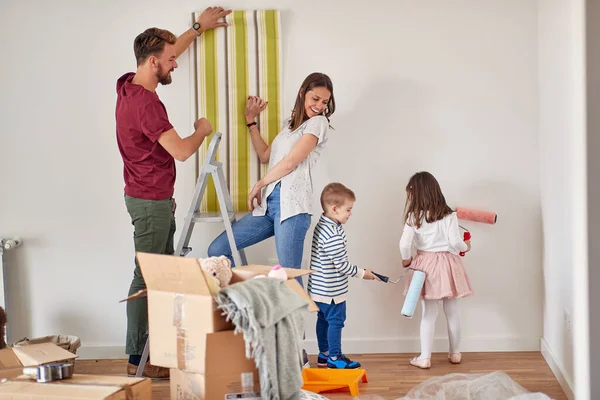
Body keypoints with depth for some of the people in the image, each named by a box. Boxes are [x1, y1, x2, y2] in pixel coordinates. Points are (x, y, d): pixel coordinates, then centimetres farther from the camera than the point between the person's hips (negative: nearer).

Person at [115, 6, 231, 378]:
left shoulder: (129, 85, 6)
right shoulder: (145, 102, -24)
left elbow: (165, 52, 24)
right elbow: (180, 151, -25)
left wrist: (198, 27, 32)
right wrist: (202, 131, -4)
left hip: (157, 198, 10)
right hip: (150, 201, -10)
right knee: (147, 277, -4)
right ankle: (137, 359, 3)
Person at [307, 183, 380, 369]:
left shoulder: (322, 225, 6)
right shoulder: (333, 235, -27)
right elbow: (341, 264, -23)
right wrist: (362, 273, -11)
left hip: (320, 288, 10)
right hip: (332, 290, -10)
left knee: (323, 319, 17)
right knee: (336, 320, 1)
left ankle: (323, 355, 28)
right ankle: (334, 358, 11)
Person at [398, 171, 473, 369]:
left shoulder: (414, 217, -9)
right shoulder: (448, 215, -8)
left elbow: (404, 244, -15)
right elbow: (455, 241, -13)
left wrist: (406, 260, 4)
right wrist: (466, 246, 9)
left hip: (426, 265, 0)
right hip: (448, 264, 1)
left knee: (428, 314, 6)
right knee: (452, 311, 13)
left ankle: (425, 358, 8)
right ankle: (455, 353, 26)